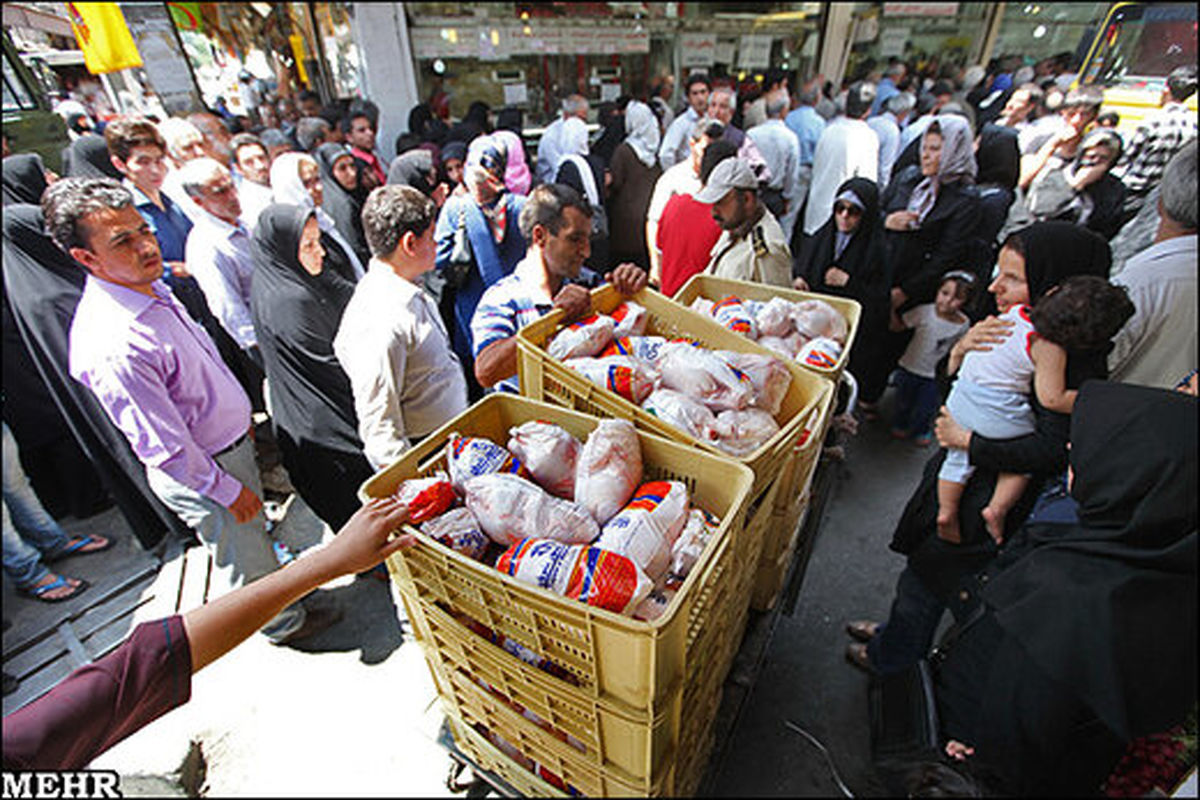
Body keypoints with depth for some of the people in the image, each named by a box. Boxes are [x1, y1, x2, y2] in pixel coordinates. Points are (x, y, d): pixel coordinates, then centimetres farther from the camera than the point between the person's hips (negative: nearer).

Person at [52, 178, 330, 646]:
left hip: (231, 440, 8)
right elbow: (166, 450, -26)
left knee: (252, 536, 30)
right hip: (201, 474, -8)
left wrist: (238, 411, 19)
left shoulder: (149, 287, -4)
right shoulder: (111, 348, -32)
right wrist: (227, 490, -15)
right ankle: (283, 624, 42)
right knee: (243, 557, 17)